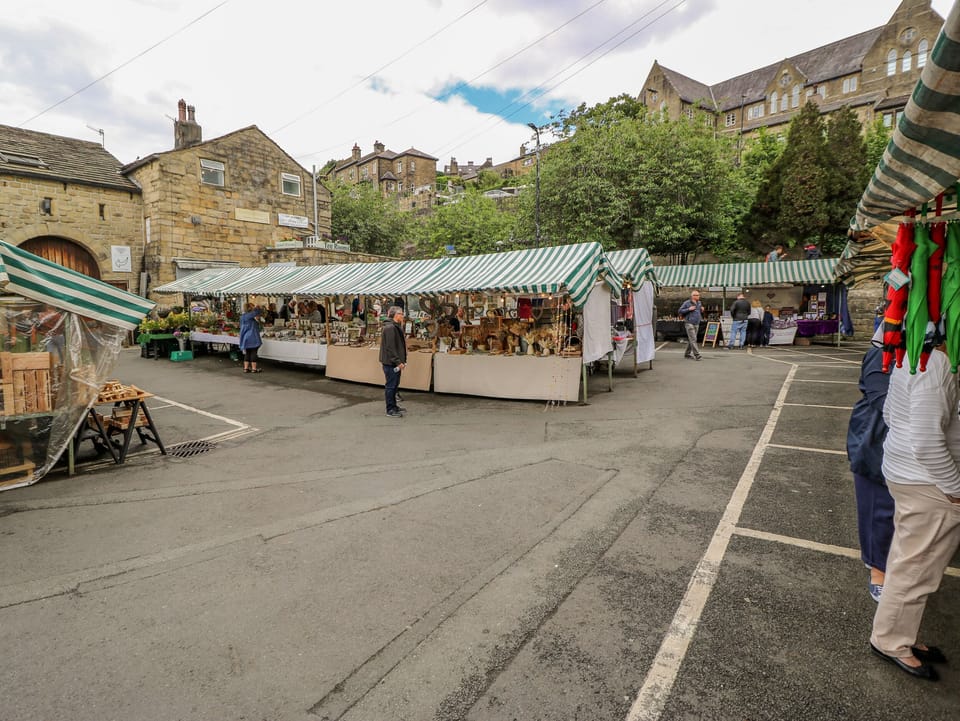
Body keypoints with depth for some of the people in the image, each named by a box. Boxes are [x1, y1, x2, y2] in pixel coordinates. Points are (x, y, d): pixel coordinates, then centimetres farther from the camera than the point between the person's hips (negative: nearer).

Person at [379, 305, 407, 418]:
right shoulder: (390, 328, -18)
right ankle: (390, 410, 5)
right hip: (390, 362, -10)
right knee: (390, 386, -2)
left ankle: (394, 406, 29)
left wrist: (401, 360, 16)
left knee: (394, 385, 18)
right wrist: (398, 362, -22)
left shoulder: (396, 327, 15)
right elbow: (390, 347, -23)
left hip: (395, 362, 10)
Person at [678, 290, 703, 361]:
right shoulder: (687, 303, -6)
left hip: (696, 324, 7)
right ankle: (697, 355, -18)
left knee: (691, 339, 11)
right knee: (693, 339, -13)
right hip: (689, 323, -7)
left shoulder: (699, 303, 13)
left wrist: (702, 310, 1)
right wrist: (689, 309, -17)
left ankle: (687, 354, 21)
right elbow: (680, 311, -7)